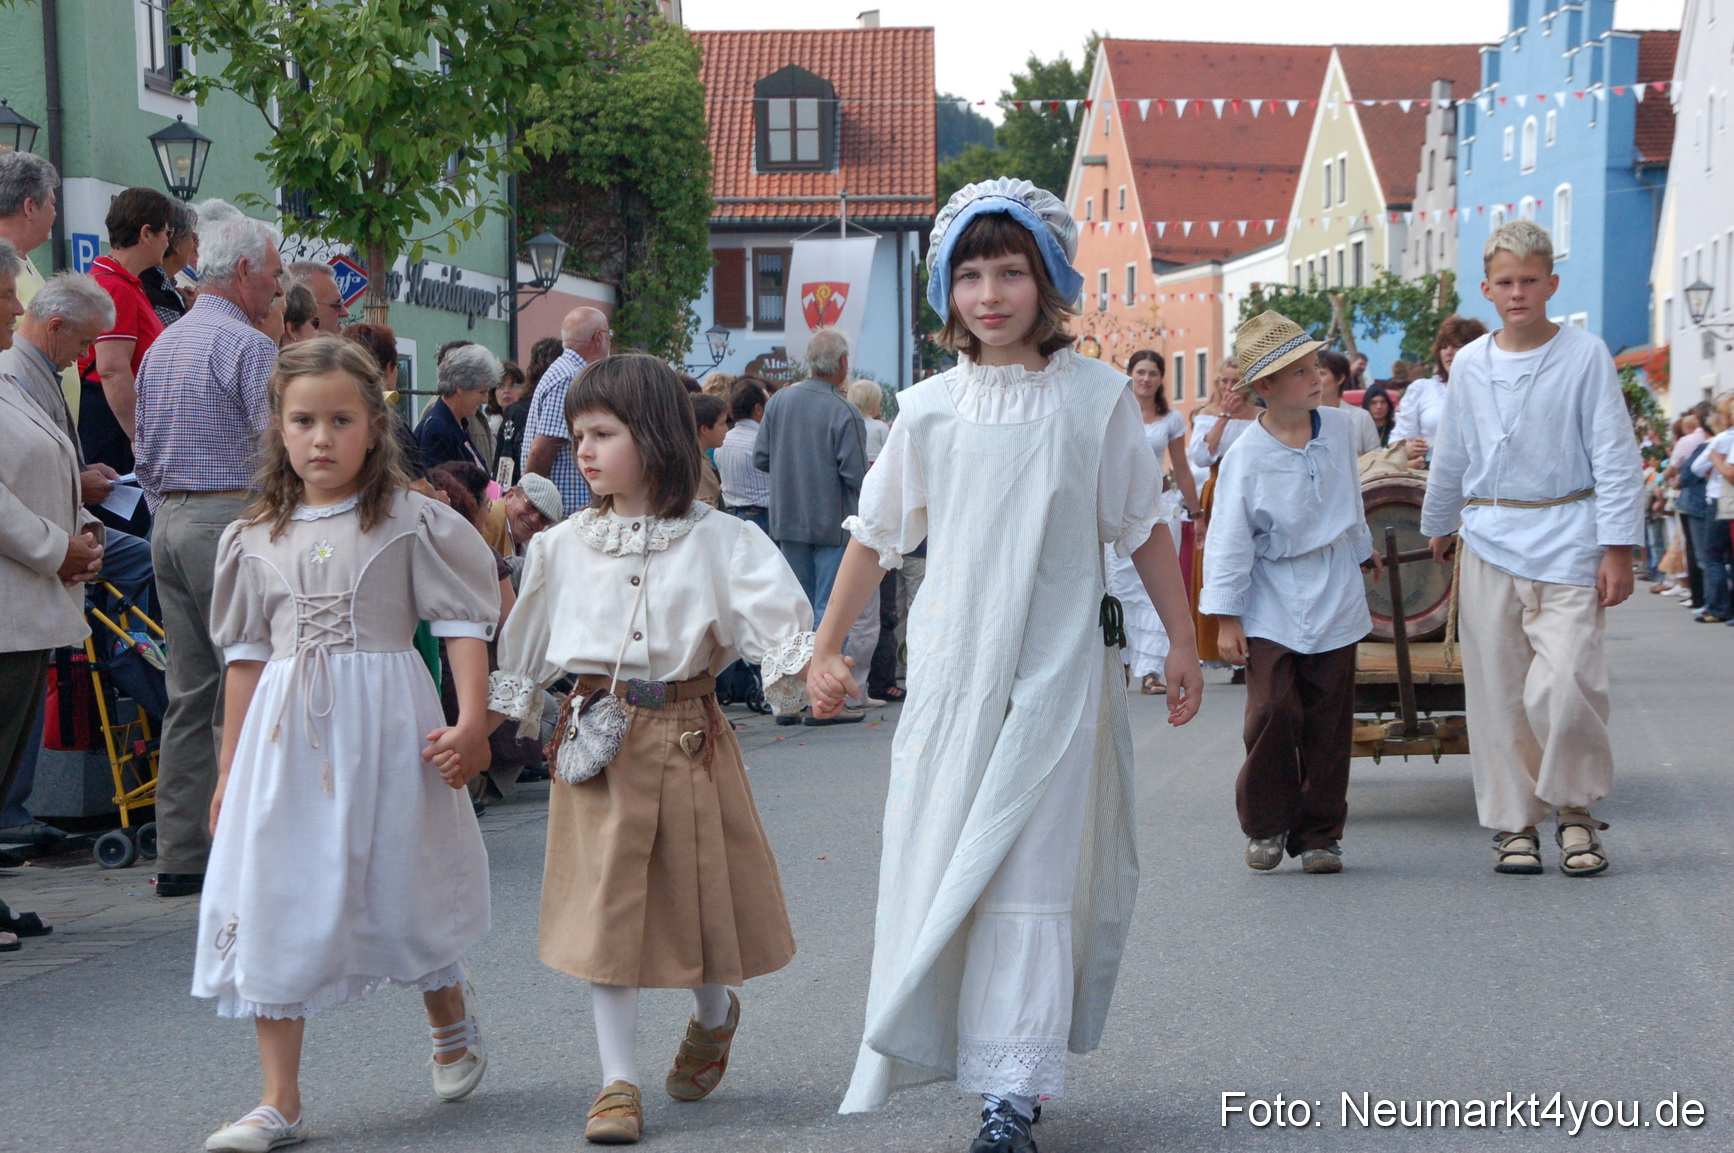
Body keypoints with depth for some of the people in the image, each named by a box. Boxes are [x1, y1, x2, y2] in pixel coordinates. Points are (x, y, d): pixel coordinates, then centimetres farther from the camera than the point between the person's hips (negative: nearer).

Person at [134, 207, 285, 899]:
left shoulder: (160, 348, 17)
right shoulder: (249, 347, -10)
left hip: (170, 523, 9)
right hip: (232, 517, -8)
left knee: (189, 691, 9)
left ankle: (179, 855, 9)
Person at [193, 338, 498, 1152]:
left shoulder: (412, 523, -3)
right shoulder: (255, 539, 7)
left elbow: (464, 625, -4)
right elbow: (247, 655, 11)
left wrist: (471, 723, -15)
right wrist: (229, 770, 12)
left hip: (385, 721, -3)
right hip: (286, 730, 3)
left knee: (404, 885, 8)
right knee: (274, 901, -1)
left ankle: (452, 1024, 40)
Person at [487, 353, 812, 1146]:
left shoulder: (718, 540, -4)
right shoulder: (561, 547, 4)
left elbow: (778, 618, -12)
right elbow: (525, 645, 12)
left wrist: (803, 670, -30)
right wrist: (498, 717, 12)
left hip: (688, 733, -1)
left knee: (703, 893, 9)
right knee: (604, 903, 0)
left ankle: (714, 1015, 41)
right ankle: (618, 1081, 8)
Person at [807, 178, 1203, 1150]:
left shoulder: (1097, 396, -2)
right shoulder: (931, 410, 2)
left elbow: (1145, 530, 5)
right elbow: (876, 538, 11)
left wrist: (1184, 646, 7)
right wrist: (825, 650, 11)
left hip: (1055, 673, -2)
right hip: (951, 670, 2)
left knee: (1031, 875, -3)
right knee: (933, 863, 5)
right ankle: (907, 1053, 19)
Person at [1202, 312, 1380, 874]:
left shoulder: (1342, 428, 2)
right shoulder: (1246, 457, -12)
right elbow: (1229, 540, -7)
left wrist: (1364, 550, 34)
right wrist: (1225, 617, -7)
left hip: (1335, 601, 4)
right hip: (1271, 607, -4)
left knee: (1328, 723, 4)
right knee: (1273, 713, -11)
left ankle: (1318, 833, 14)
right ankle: (1266, 825, 9)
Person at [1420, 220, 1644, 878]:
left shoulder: (1585, 356, 0)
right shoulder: (1469, 365, 9)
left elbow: (1614, 456, -2)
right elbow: (1451, 458, 22)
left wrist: (1618, 547, -7)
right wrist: (1439, 526, 30)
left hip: (1566, 542, -3)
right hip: (1489, 542, 3)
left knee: (1563, 687, -13)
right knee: (1497, 694, 3)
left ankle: (1576, 811, 8)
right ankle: (1513, 821, 15)